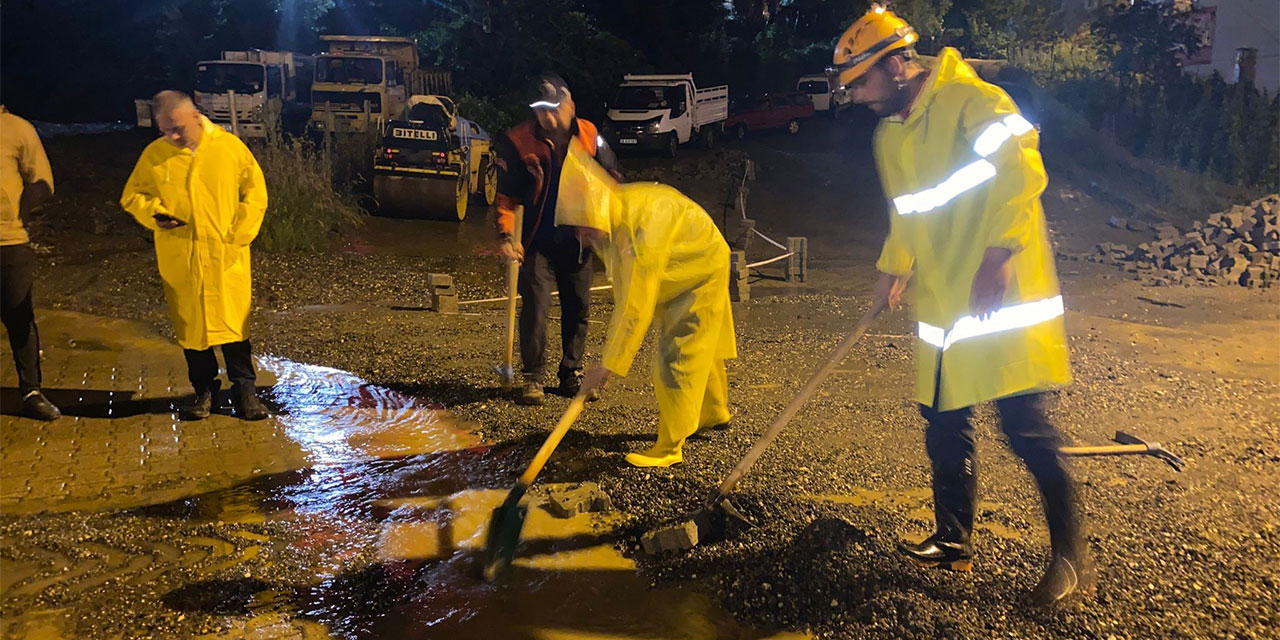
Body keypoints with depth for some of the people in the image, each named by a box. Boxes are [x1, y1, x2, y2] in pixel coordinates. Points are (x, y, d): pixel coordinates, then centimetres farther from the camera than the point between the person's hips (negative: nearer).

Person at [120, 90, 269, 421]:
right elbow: (132, 195, 12)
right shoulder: (154, 155, 2)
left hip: (226, 257, -2)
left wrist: (237, 236, -5)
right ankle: (204, 390, 22)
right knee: (190, 325, 8)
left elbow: (255, 192, 2)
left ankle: (244, 389, 13)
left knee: (234, 321, 1)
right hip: (179, 260, 2)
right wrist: (154, 213, -9)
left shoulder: (230, 146, -1)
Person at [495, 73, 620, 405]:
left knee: (578, 308, 10)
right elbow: (507, 195, -8)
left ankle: (571, 374, 25)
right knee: (535, 306, -9)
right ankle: (533, 377, 5)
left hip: (578, 240, 3)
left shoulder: (590, 136, -5)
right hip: (538, 241, -3)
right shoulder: (518, 141, -13)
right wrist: (506, 234, -21)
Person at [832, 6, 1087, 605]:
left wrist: (995, 259, -27)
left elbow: (1023, 173, -22)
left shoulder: (971, 101, -12)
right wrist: (893, 268, 21)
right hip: (942, 304, 8)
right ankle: (953, 541, 25)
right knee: (944, 427, 11)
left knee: (1025, 425, -6)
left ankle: (1071, 557, 6)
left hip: (1003, 295, -8)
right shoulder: (889, 134, 15)